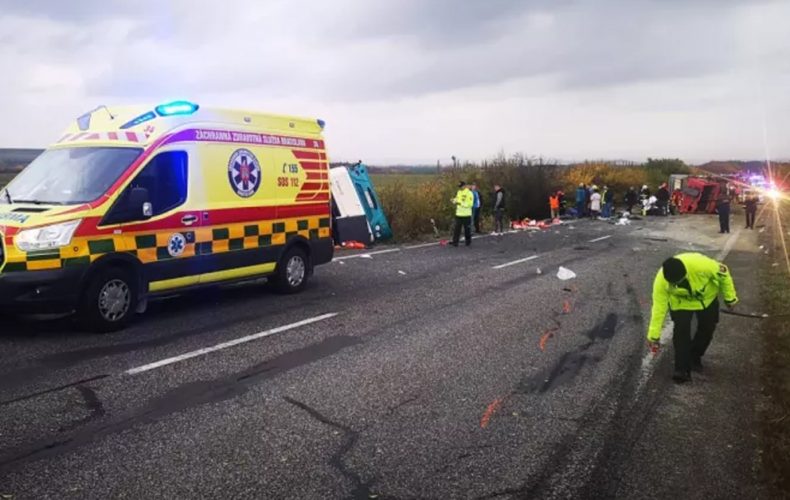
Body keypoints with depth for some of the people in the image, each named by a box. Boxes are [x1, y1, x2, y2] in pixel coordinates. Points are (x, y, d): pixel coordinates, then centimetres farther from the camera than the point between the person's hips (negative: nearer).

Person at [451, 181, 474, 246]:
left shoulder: (469, 193, -11)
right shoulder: (459, 192, 12)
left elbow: (470, 204, -18)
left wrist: (461, 203, -24)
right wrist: (454, 200, -3)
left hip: (466, 214, -6)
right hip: (458, 214, 6)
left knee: (467, 229, 6)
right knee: (456, 228, 2)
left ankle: (468, 241, 19)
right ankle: (455, 242, 4)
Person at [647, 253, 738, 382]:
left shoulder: (700, 264, -43)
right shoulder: (661, 281, -37)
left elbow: (723, 273, -22)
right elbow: (659, 307, -27)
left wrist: (730, 297, -10)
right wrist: (654, 335, -23)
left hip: (707, 297, 1)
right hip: (681, 303, -1)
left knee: (707, 329, 8)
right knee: (681, 330, -15)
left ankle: (695, 358, 34)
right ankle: (682, 369, -3)